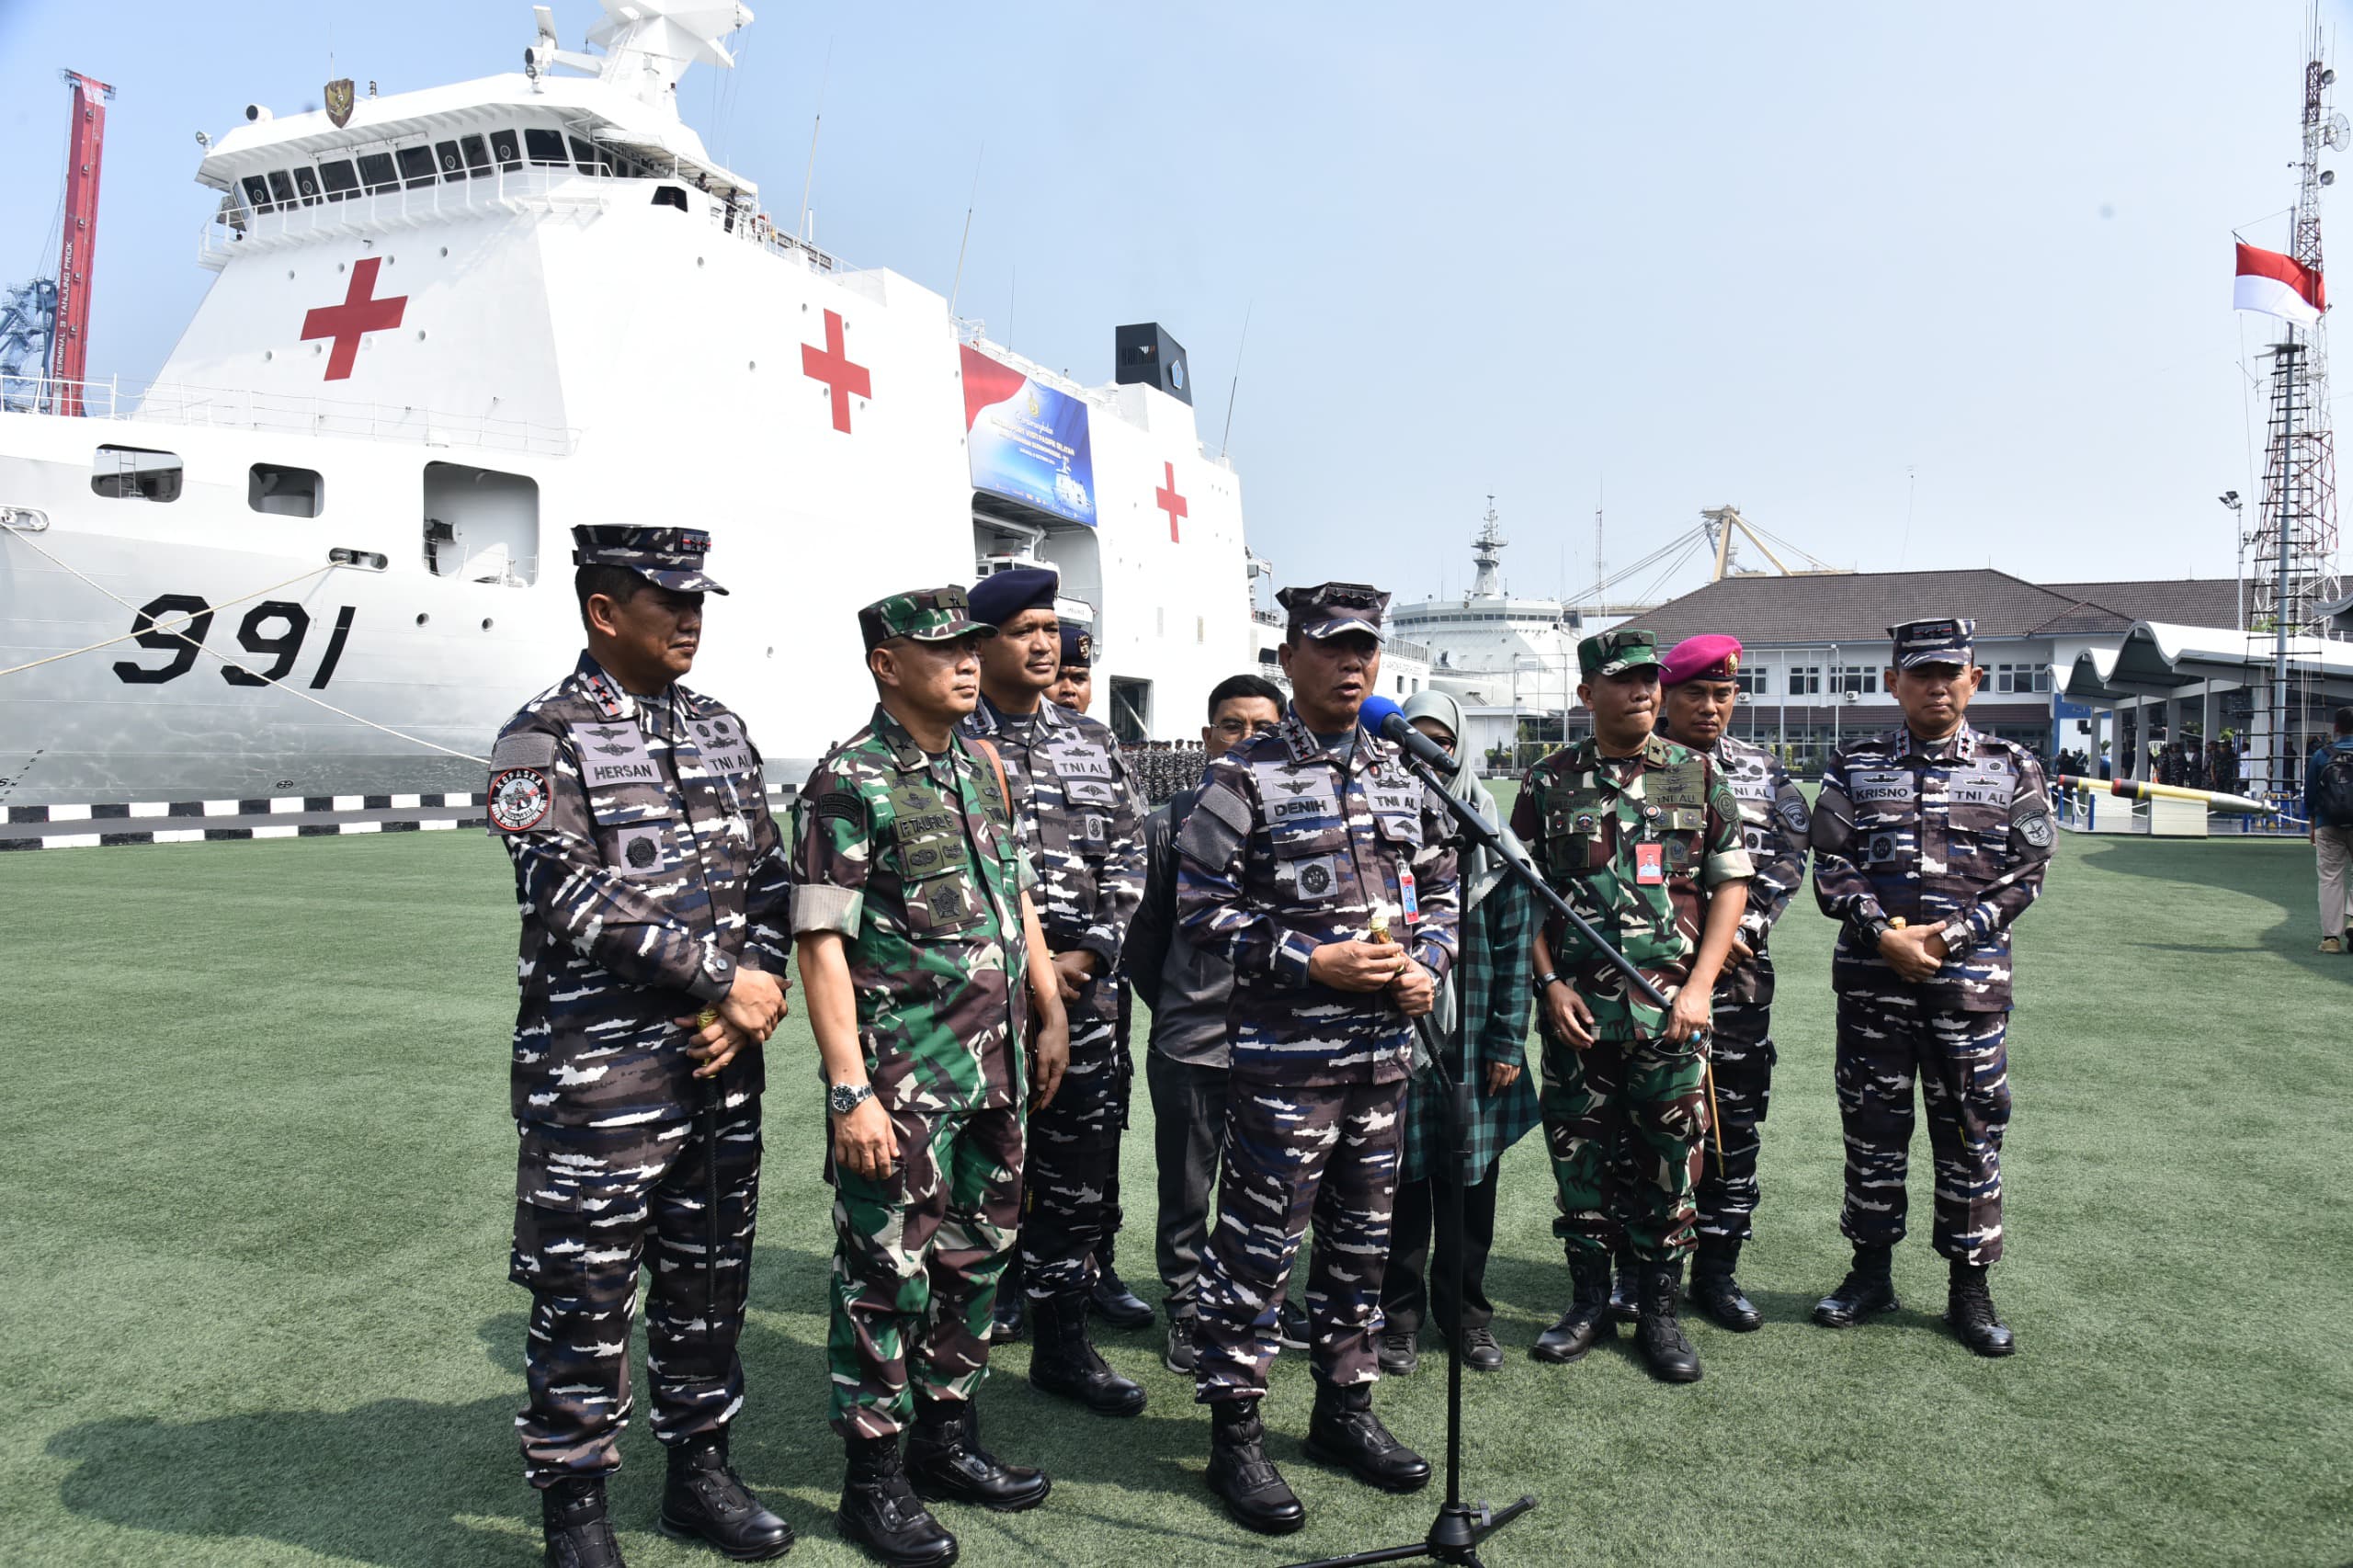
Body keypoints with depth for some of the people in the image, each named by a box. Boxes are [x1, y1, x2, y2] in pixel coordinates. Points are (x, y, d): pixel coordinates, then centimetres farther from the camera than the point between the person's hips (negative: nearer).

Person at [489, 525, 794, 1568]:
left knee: (708, 1277, 16)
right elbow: (575, 897, -18)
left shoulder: (720, 729, 11)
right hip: (597, 1073, -5)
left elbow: (769, 877, 8)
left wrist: (752, 994, -7)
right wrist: (722, 978, -17)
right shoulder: (542, 742, -7)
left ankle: (699, 1471, 33)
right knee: (584, 1294, 6)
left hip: (719, 1063, 6)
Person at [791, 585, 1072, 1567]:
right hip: (903, 1080, -7)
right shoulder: (849, 784, -12)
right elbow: (822, 944, -15)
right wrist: (851, 1091, -20)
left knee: (974, 1259, 17)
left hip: (995, 1072, 7)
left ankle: (949, 1438, 33)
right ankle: (875, 1478, 19)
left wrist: (1050, 1013, 15)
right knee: (887, 1274, 4)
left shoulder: (982, 766, 11)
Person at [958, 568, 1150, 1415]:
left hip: (1083, 994, 4)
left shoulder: (1093, 742, 12)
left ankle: (1064, 1344, 25)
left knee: (1077, 1183, 10)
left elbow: (1128, 861, 9)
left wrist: (1090, 954, -5)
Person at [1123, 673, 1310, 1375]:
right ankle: (1186, 1313, 29)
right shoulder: (1172, 823, -1)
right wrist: (1174, 1005, 10)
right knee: (1187, 1193, 11)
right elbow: (1145, 932, 8)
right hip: (1191, 1046, -1)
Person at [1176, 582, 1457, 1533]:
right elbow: (1198, 908, -11)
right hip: (1286, 1053, -6)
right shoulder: (1244, 780, -8)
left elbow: (1440, 890, 18)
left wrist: (1428, 966, 0)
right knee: (1257, 1244, 1)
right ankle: (1234, 1435, 16)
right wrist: (1310, 962, -17)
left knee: (1360, 1238, 17)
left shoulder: (1403, 774, 11)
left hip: (1385, 1048, 6)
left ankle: (1344, 1409, 33)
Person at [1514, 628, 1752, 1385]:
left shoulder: (1697, 775, 5)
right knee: (1577, 1154, 8)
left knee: (1671, 1158, 5)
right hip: (1578, 1006, 0)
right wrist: (1549, 983, -5)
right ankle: (1589, 1301, 24)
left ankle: (1659, 1310, 21)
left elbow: (1731, 884, 5)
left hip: (1671, 1006, 0)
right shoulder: (1550, 781, 4)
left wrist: (1700, 986, -5)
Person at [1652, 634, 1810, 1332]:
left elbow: (1788, 855, 5)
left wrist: (1745, 927, -8)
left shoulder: (1762, 770, 11)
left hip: (1738, 974, 4)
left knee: (1735, 1122, 8)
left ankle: (1716, 1269, 22)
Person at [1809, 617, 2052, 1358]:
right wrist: (1884, 935, -14)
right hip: (1871, 976, 1)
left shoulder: (2012, 769, 6)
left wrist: (1947, 936, -12)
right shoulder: (1853, 767, 6)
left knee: (1971, 1132, 6)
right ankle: (1871, 1272, 23)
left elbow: (2024, 874, 0)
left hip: (1970, 978, 0)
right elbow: (1831, 867, 0)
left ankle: (1969, 1286, 20)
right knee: (1872, 1127, 9)